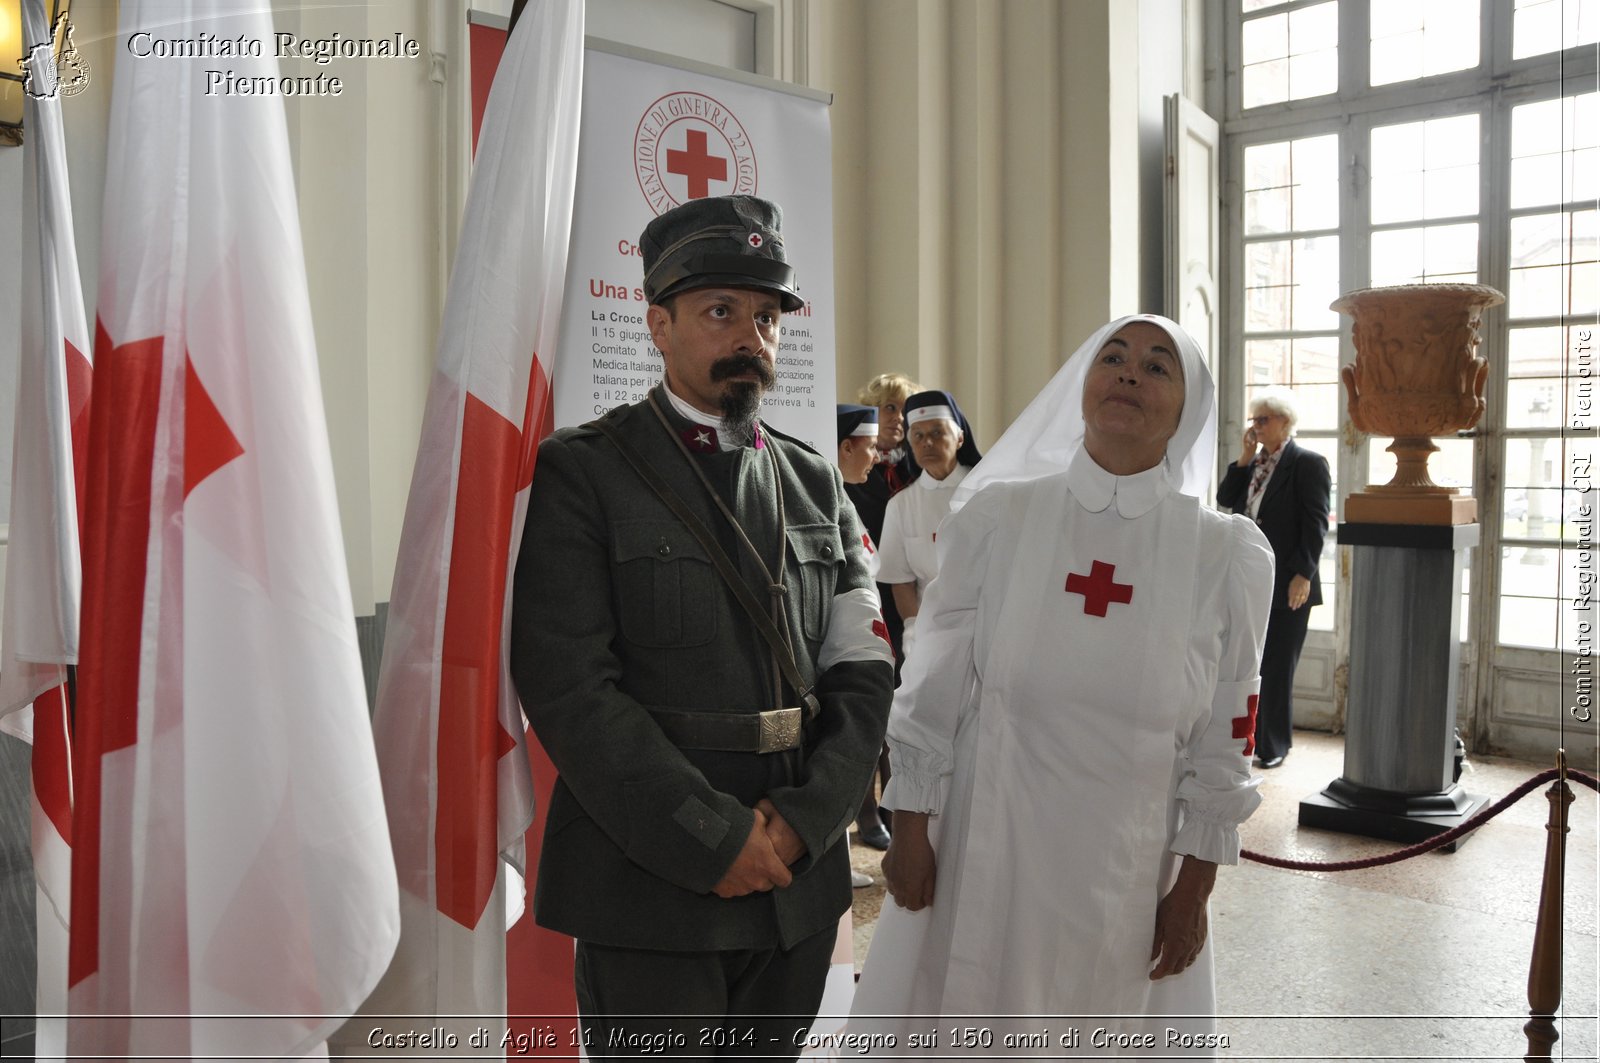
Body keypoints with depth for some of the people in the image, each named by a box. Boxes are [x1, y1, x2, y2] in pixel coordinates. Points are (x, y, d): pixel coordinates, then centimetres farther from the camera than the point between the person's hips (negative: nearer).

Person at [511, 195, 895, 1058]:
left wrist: (801, 821, -8)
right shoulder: (582, 472, -6)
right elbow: (569, 687, -14)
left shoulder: (816, 482, 9)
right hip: (649, 895, -4)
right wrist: (717, 841, -15)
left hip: (801, 884, 5)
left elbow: (863, 673, 5)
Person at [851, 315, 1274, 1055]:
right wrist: (910, 830, 0)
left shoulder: (1225, 552, -5)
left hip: (1128, 867, 1)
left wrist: (1194, 887, 2)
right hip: (981, 848, 0)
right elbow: (933, 690, -2)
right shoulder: (995, 516, -7)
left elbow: (1222, 743, 0)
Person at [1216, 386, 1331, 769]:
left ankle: (1275, 746, 15)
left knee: (1277, 669, 3)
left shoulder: (1308, 463, -8)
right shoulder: (1251, 463, 13)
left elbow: (1315, 524, -12)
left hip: (1287, 585, -6)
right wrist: (1245, 457, 0)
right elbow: (1225, 499, 5)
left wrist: (1303, 575, -17)